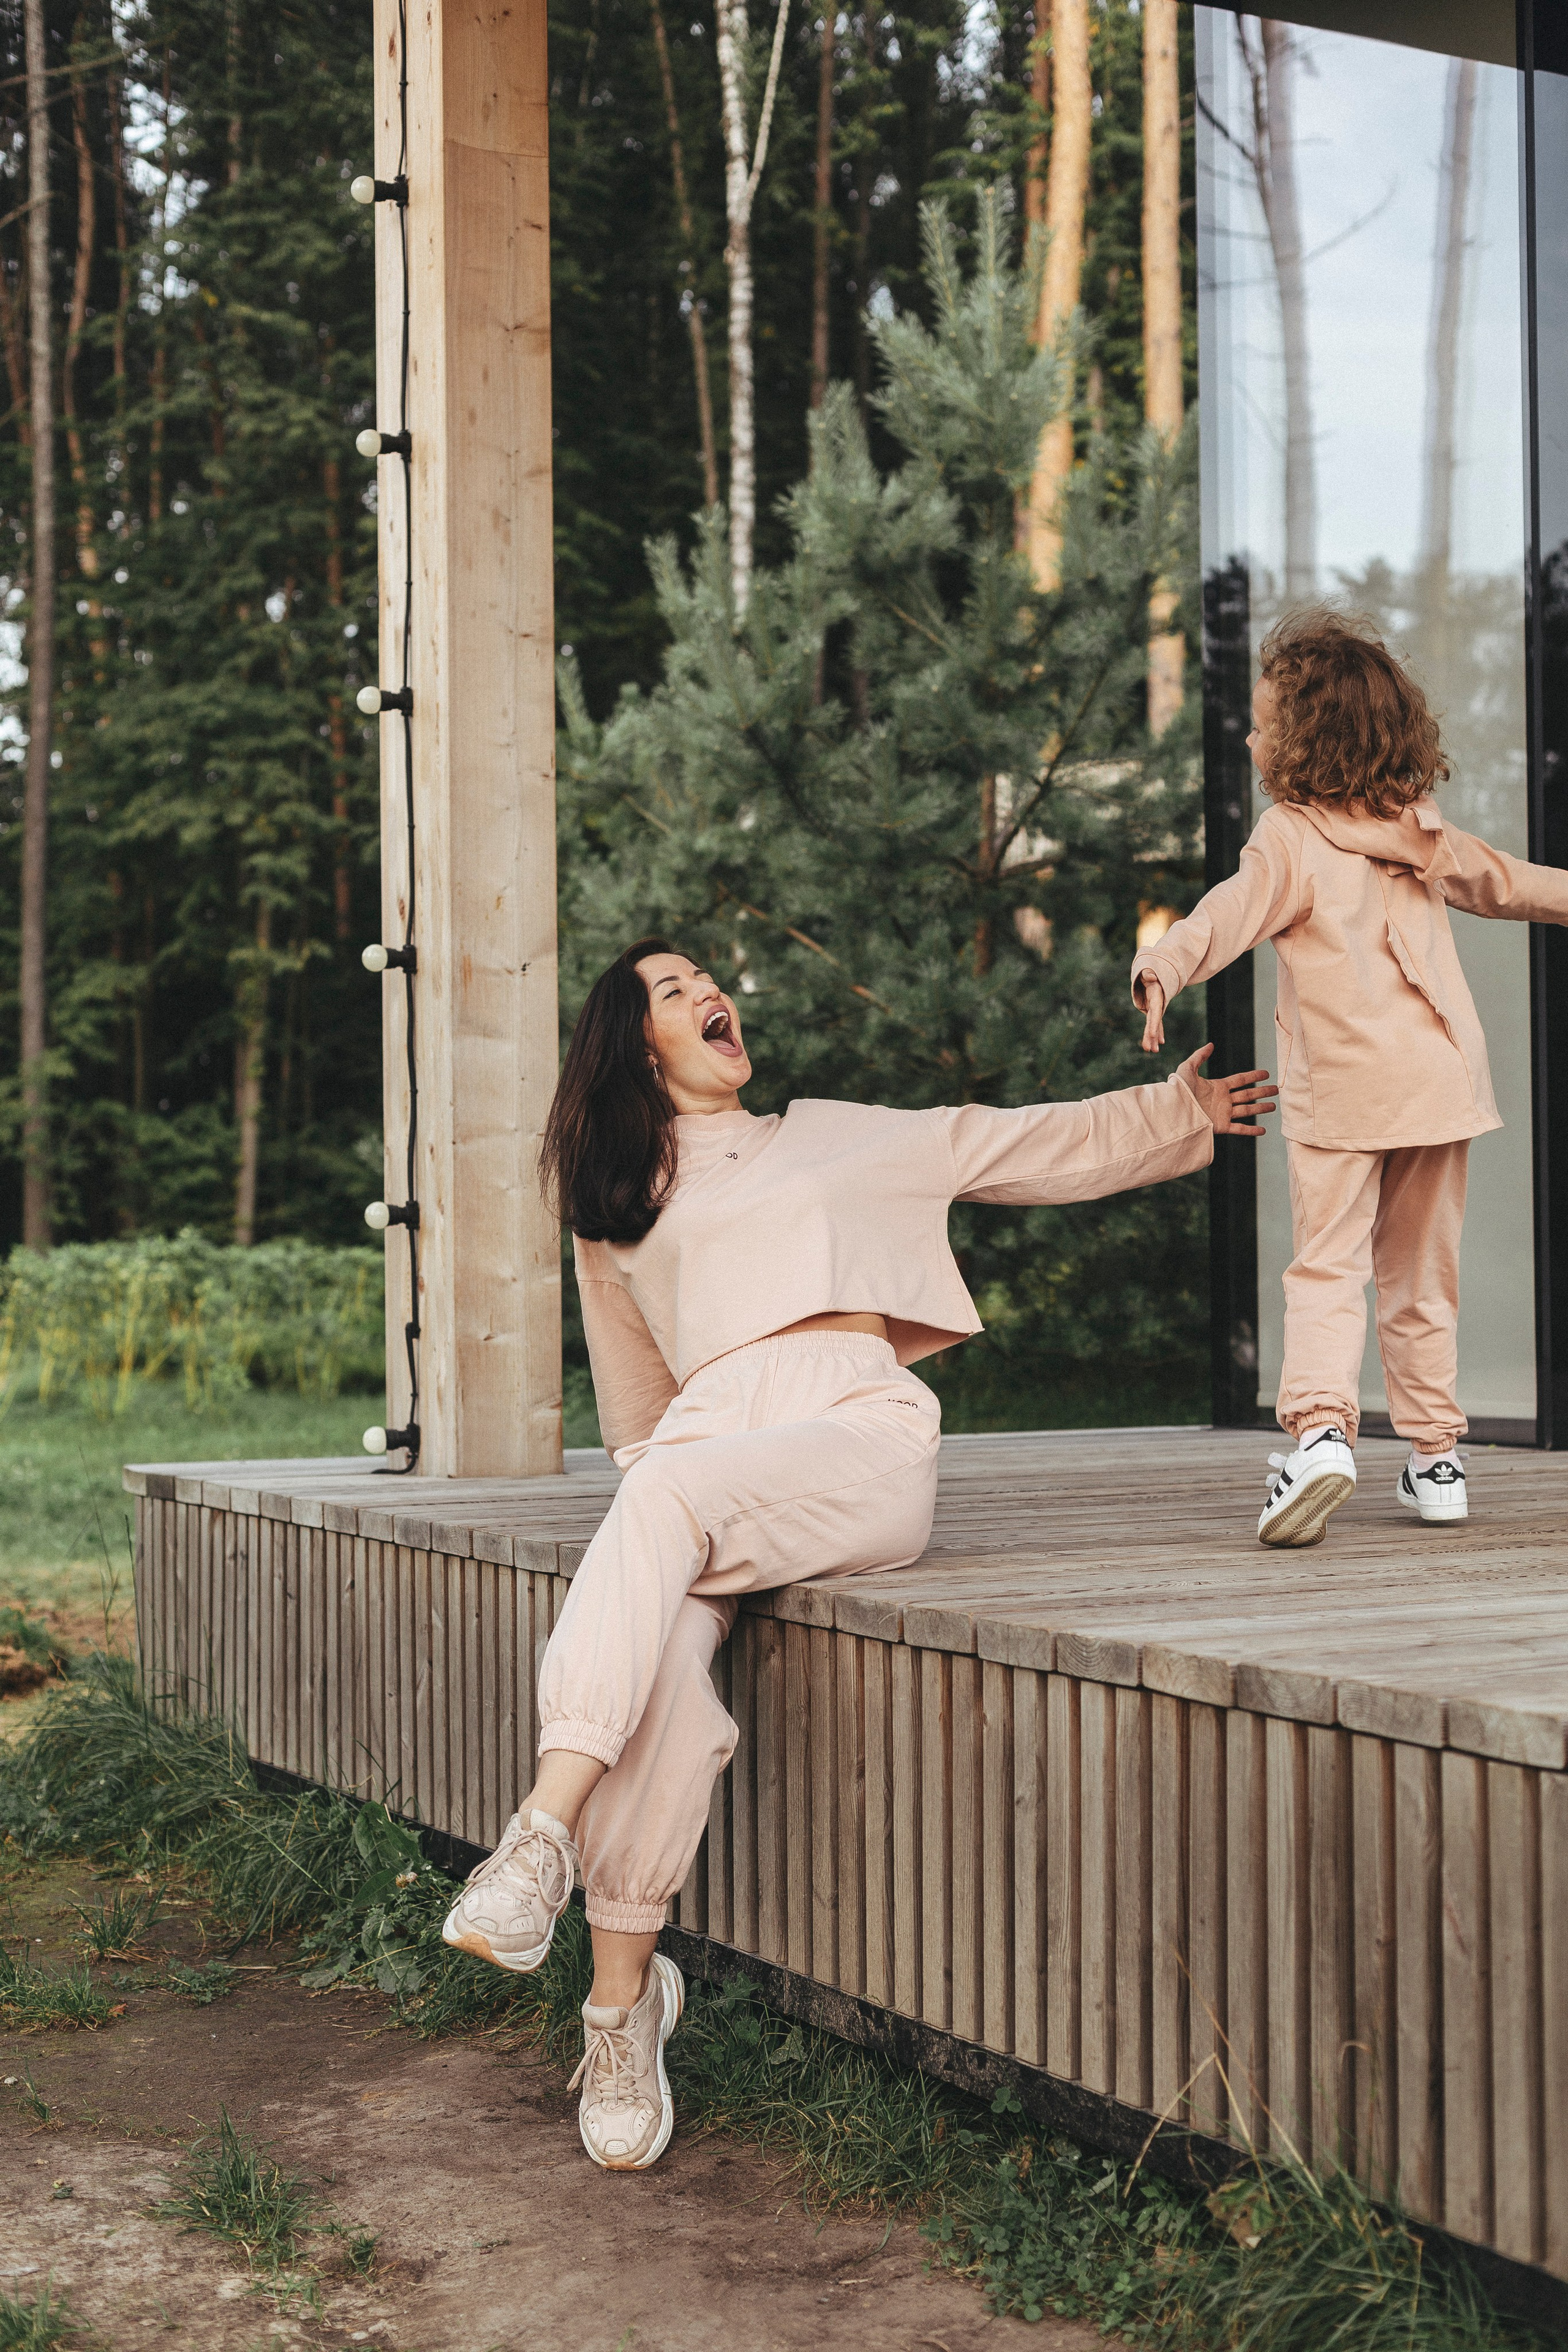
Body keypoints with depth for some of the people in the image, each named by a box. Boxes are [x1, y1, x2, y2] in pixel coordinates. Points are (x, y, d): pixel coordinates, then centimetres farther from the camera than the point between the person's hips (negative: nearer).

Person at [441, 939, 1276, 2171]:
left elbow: (1034, 1146, 32)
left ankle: (545, 1839, -43)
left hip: (862, 1432, -1)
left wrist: (1179, 1112, 29)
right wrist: (654, 1467, 24)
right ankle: (623, 1995, -29)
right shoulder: (615, 1207, 30)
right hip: (707, 1443, 1)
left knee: (667, 1494, -35)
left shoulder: (836, 1138, 29)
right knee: (662, 1664, -32)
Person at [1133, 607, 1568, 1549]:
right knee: (1423, 1274, 14)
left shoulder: (1292, 839, -9)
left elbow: (1230, 914, -26)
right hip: (1441, 1080, 5)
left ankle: (1321, 1425, -22)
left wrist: (1162, 968, -38)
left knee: (1328, 1268, -2)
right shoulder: (1423, 832, 10)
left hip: (1340, 1092, -5)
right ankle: (1437, 1454, 16)